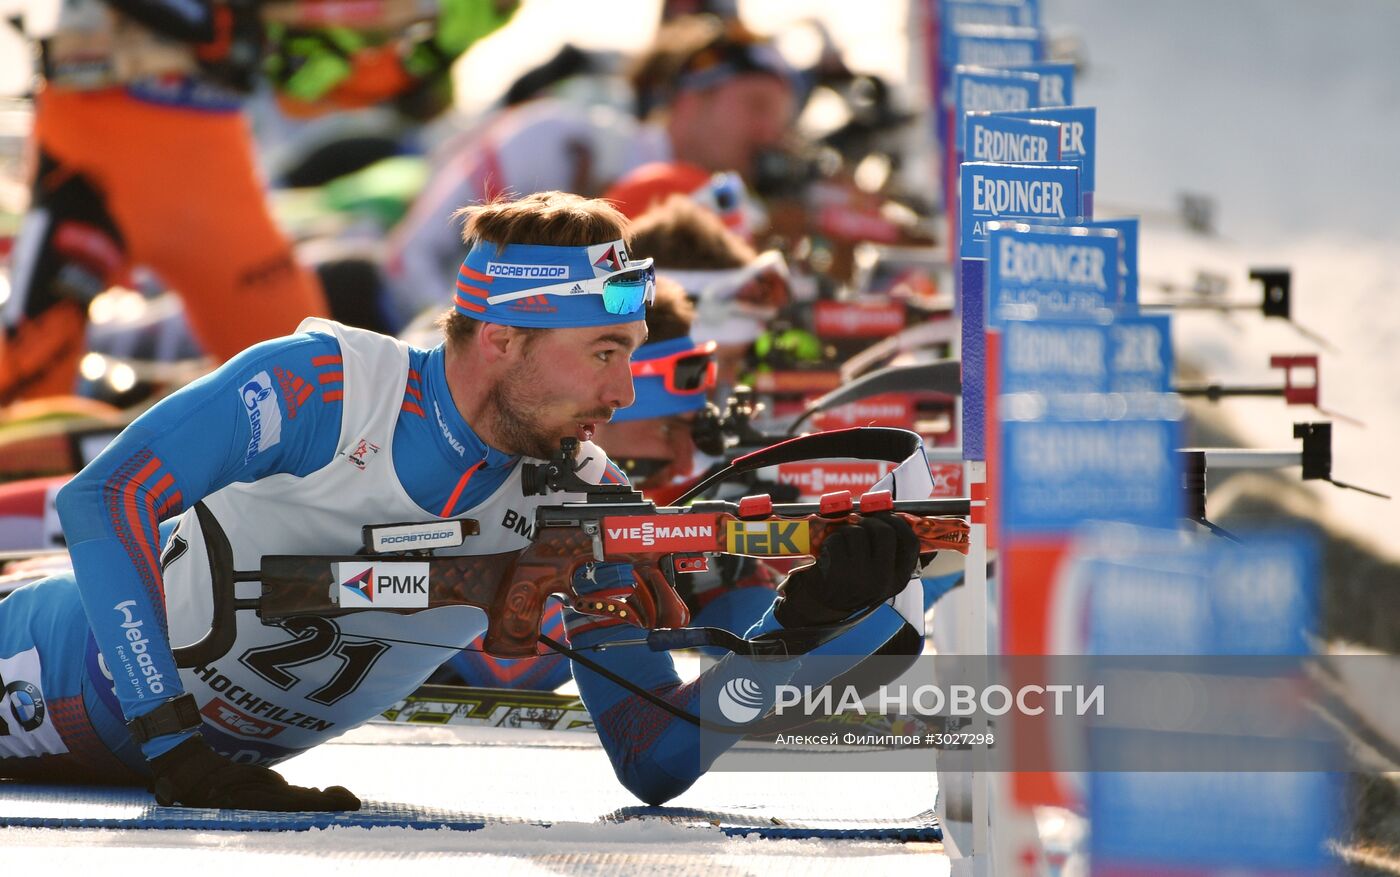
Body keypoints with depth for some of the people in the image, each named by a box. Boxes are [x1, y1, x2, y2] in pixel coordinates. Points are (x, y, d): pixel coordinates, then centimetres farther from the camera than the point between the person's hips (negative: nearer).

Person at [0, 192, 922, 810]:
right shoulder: (320, 384, -29)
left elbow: (656, 765, -15)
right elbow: (102, 500, -28)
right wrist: (173, 745, -35)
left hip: (217, 766, 4)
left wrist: (802, 620, -30)